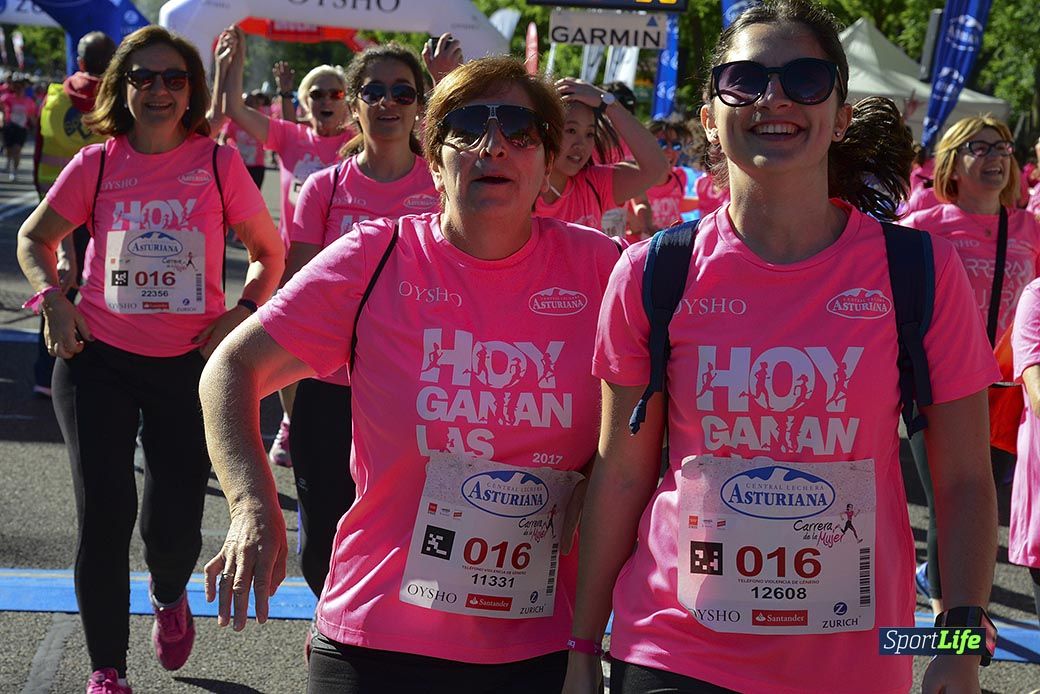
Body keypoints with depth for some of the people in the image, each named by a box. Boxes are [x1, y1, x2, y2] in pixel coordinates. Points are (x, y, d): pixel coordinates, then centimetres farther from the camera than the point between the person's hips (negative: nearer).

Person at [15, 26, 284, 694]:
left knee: (173, 524, 0)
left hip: (191, 363, 0)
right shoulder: (95, 164, 0)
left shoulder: (219, 163, -2)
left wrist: (243, 312, -6)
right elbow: (35, 238, 14)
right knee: (104, 514, -4)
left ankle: (170, 596, 39)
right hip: (99, 361, 1)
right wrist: (54, 300, -3)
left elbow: (269, 250, 9)